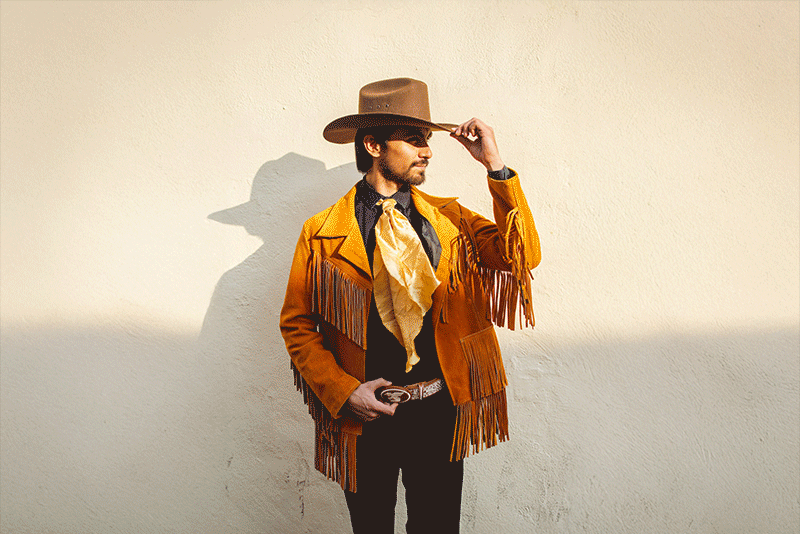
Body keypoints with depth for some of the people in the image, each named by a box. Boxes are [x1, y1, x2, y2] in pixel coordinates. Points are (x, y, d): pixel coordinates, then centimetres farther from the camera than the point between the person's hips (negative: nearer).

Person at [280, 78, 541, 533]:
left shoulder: (448, 218, 3)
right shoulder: (322, 234, -5)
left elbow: (523, 257, -7)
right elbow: (297, 324, -1)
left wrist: (496, 166, -13)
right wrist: (343, 391, -13)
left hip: (440, 409, 2)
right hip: (363, 412, -1)